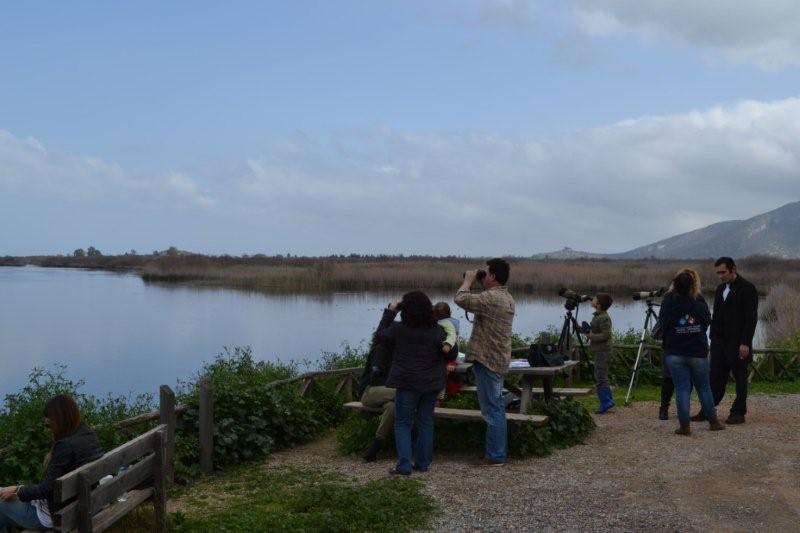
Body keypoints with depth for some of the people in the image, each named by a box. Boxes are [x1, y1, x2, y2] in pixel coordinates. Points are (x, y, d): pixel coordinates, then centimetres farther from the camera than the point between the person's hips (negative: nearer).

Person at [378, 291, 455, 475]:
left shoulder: (397, 329, -10)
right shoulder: (437, 331, -7)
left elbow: (381, 334, 11)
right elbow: (451, 355, 0)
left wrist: (390, 312, 17)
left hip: (407, 384, -2)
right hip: (431, 384, 2)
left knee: (402, 423, 7)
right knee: (426, 422, 14)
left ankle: (404, 464, -1)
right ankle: (423, 463, 18)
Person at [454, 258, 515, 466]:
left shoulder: (491, 297, -20)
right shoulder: (506, 298, 13)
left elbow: (461, 299, -24)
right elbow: (477, 304, 20)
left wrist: (468, 280, -7)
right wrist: (474, 283, 11)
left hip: (487, 360, -10)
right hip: (498, 360, 10)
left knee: (491, 410, -5)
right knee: (497, 407, 16)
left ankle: (495, 456, 0)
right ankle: (500, 450, 24)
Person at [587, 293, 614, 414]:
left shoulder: (604, 318, -18)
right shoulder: (597, 316, 13)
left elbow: (606, 335, -25)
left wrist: (592, 336, -18)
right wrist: (589, 333, 7)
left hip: (603, 351, -11)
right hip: (600, 350, 11)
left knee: (600, 377, -8)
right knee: (601, 377, 16)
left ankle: (605, 403, -4)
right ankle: (608, 400, 22)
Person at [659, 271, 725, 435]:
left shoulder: (669, 304, -9)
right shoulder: (700, 305, -5)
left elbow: (662, 323, 8)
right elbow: (707, 322, 10)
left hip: (675, 355, -1)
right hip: (698, 354, 1)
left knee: (682, 389, 0)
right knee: (704, 388, 14)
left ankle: (684, 425, -2)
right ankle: (713, 422, 23)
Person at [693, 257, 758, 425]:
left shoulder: (747, 288, -9)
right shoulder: (720, 289, 13)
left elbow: (751, 318, -13)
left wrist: (745, 343, -17)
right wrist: (713, 337, 12)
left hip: (738, 343, -7)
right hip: (720, 341, 7)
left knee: (740, 378, 3)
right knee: (716, 378, 6)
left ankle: (738, 413, 10)